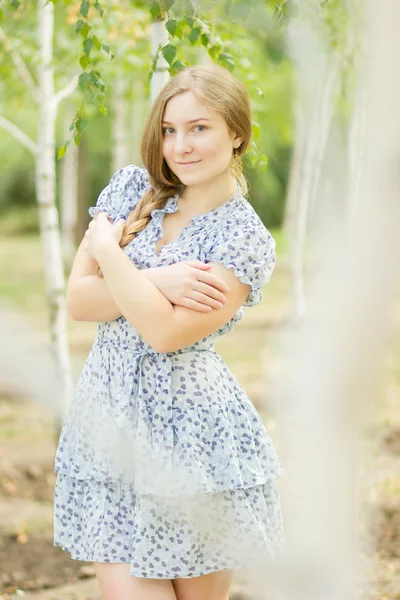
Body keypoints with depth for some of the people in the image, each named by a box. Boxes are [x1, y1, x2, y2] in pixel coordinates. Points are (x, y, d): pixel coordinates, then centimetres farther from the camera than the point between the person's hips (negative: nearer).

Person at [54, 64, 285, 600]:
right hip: (108, 428, 4)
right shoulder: (129, 190, 7)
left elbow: (166, 332, -19)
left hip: (193, 433, -4)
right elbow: (78, 300, 0)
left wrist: (108, 249, -9)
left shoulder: (247, 241, -8)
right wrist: (155, 282, -15)